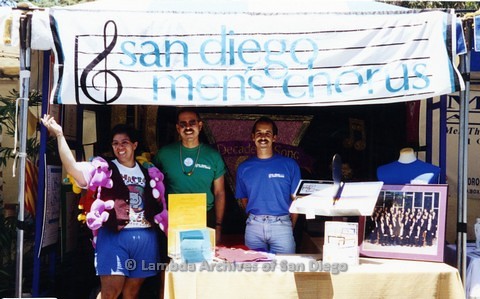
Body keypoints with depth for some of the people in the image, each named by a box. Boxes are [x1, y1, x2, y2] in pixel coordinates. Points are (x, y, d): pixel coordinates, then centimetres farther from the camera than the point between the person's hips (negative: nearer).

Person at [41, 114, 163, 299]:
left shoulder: (147, 172, 13)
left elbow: (157, 202, 17)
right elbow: (73, 168, -15)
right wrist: (59, 135, -21)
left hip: (144, 237, 4)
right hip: (114, 236, -3)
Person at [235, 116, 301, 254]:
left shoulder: (289, 165, 3)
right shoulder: (244, 168, 9)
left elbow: (296, 200, 4)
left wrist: (291, 226, 0)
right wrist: (255, 218, 6)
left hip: (282, 224, -2)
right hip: (253, 226, 2)